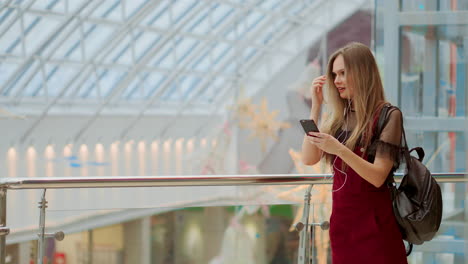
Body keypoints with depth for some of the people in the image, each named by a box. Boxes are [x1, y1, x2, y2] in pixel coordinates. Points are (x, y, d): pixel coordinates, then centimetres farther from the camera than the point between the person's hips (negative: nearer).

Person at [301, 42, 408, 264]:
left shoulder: (387, 115, -10)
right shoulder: (339, 116, 8)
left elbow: (378, 177, -17)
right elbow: (309, 159, -2)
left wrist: (341, 150, -30)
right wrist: (316, 106, -3)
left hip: (373, 221, -6)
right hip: (341, 218, 6)